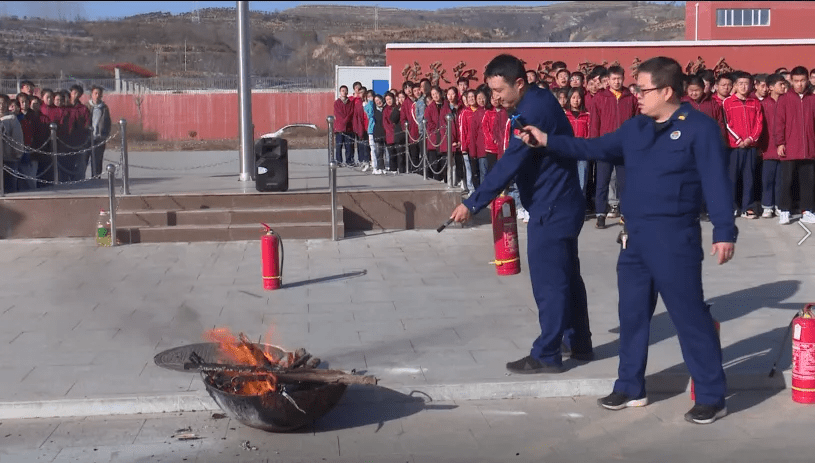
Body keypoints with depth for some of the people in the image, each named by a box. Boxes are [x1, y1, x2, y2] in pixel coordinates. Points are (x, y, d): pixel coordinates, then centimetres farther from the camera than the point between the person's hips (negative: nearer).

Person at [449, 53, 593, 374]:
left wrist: (472, 204, -26)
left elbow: (508, 164, -27)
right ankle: (579, 344, 28)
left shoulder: (535, 111, -23)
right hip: (561, 204, 11)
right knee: (566, 277, 17)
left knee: (548, 282, -3)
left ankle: (546, 355, 5)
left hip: (550, 208, -11)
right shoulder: (539, 100, 9)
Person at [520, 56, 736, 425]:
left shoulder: (699, 128, -10)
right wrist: (548, 142, 10)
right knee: (632, 313, 15)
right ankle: (630, 387, 29)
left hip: (674, 237, -8)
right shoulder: (636, 127, 12)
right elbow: (596, 148, 17)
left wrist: (725, 231, -19)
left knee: (690, 315, -2)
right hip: (634, 235, 8)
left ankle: (712, 396, 8)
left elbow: (716, 183, -14)